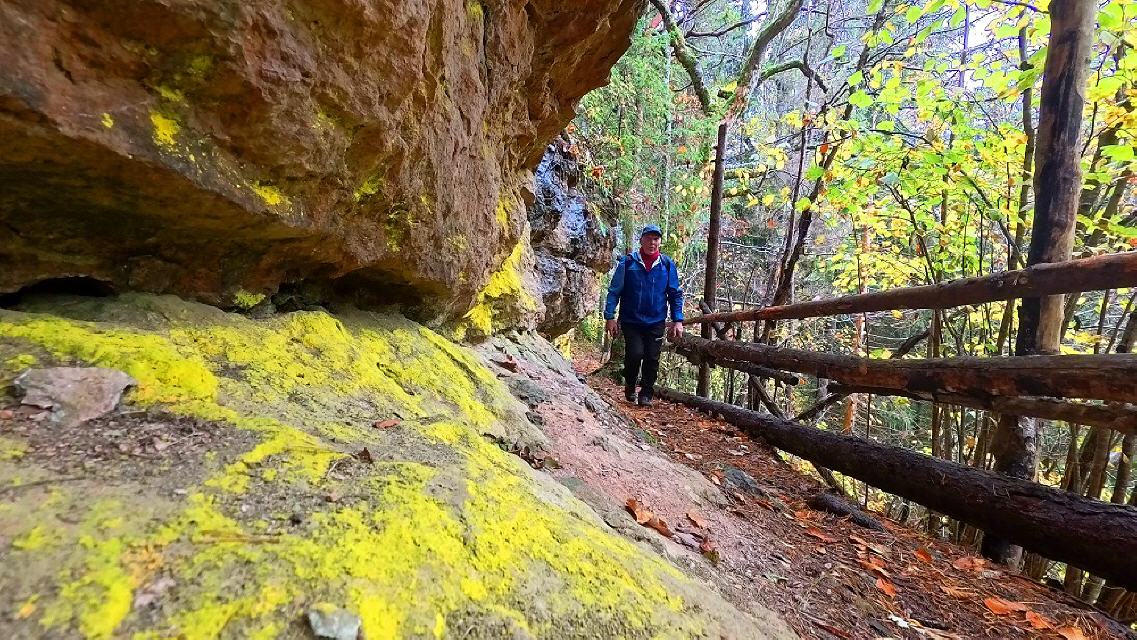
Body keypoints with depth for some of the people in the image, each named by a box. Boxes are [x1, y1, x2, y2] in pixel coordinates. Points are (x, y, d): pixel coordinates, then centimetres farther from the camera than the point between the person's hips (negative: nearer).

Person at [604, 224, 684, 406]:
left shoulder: (667, 264, 4)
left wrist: (678, 320, 0)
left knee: (652, 359, 2)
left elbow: (675, 294, 7)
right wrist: (610, 317, -9)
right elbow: (614, 291, -1)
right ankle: (630, 387, 15)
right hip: (631, 321, -2)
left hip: (656, 323, 2)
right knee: (635, 353, -13)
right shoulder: (627, 262, -2)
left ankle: (646, 394, 22)